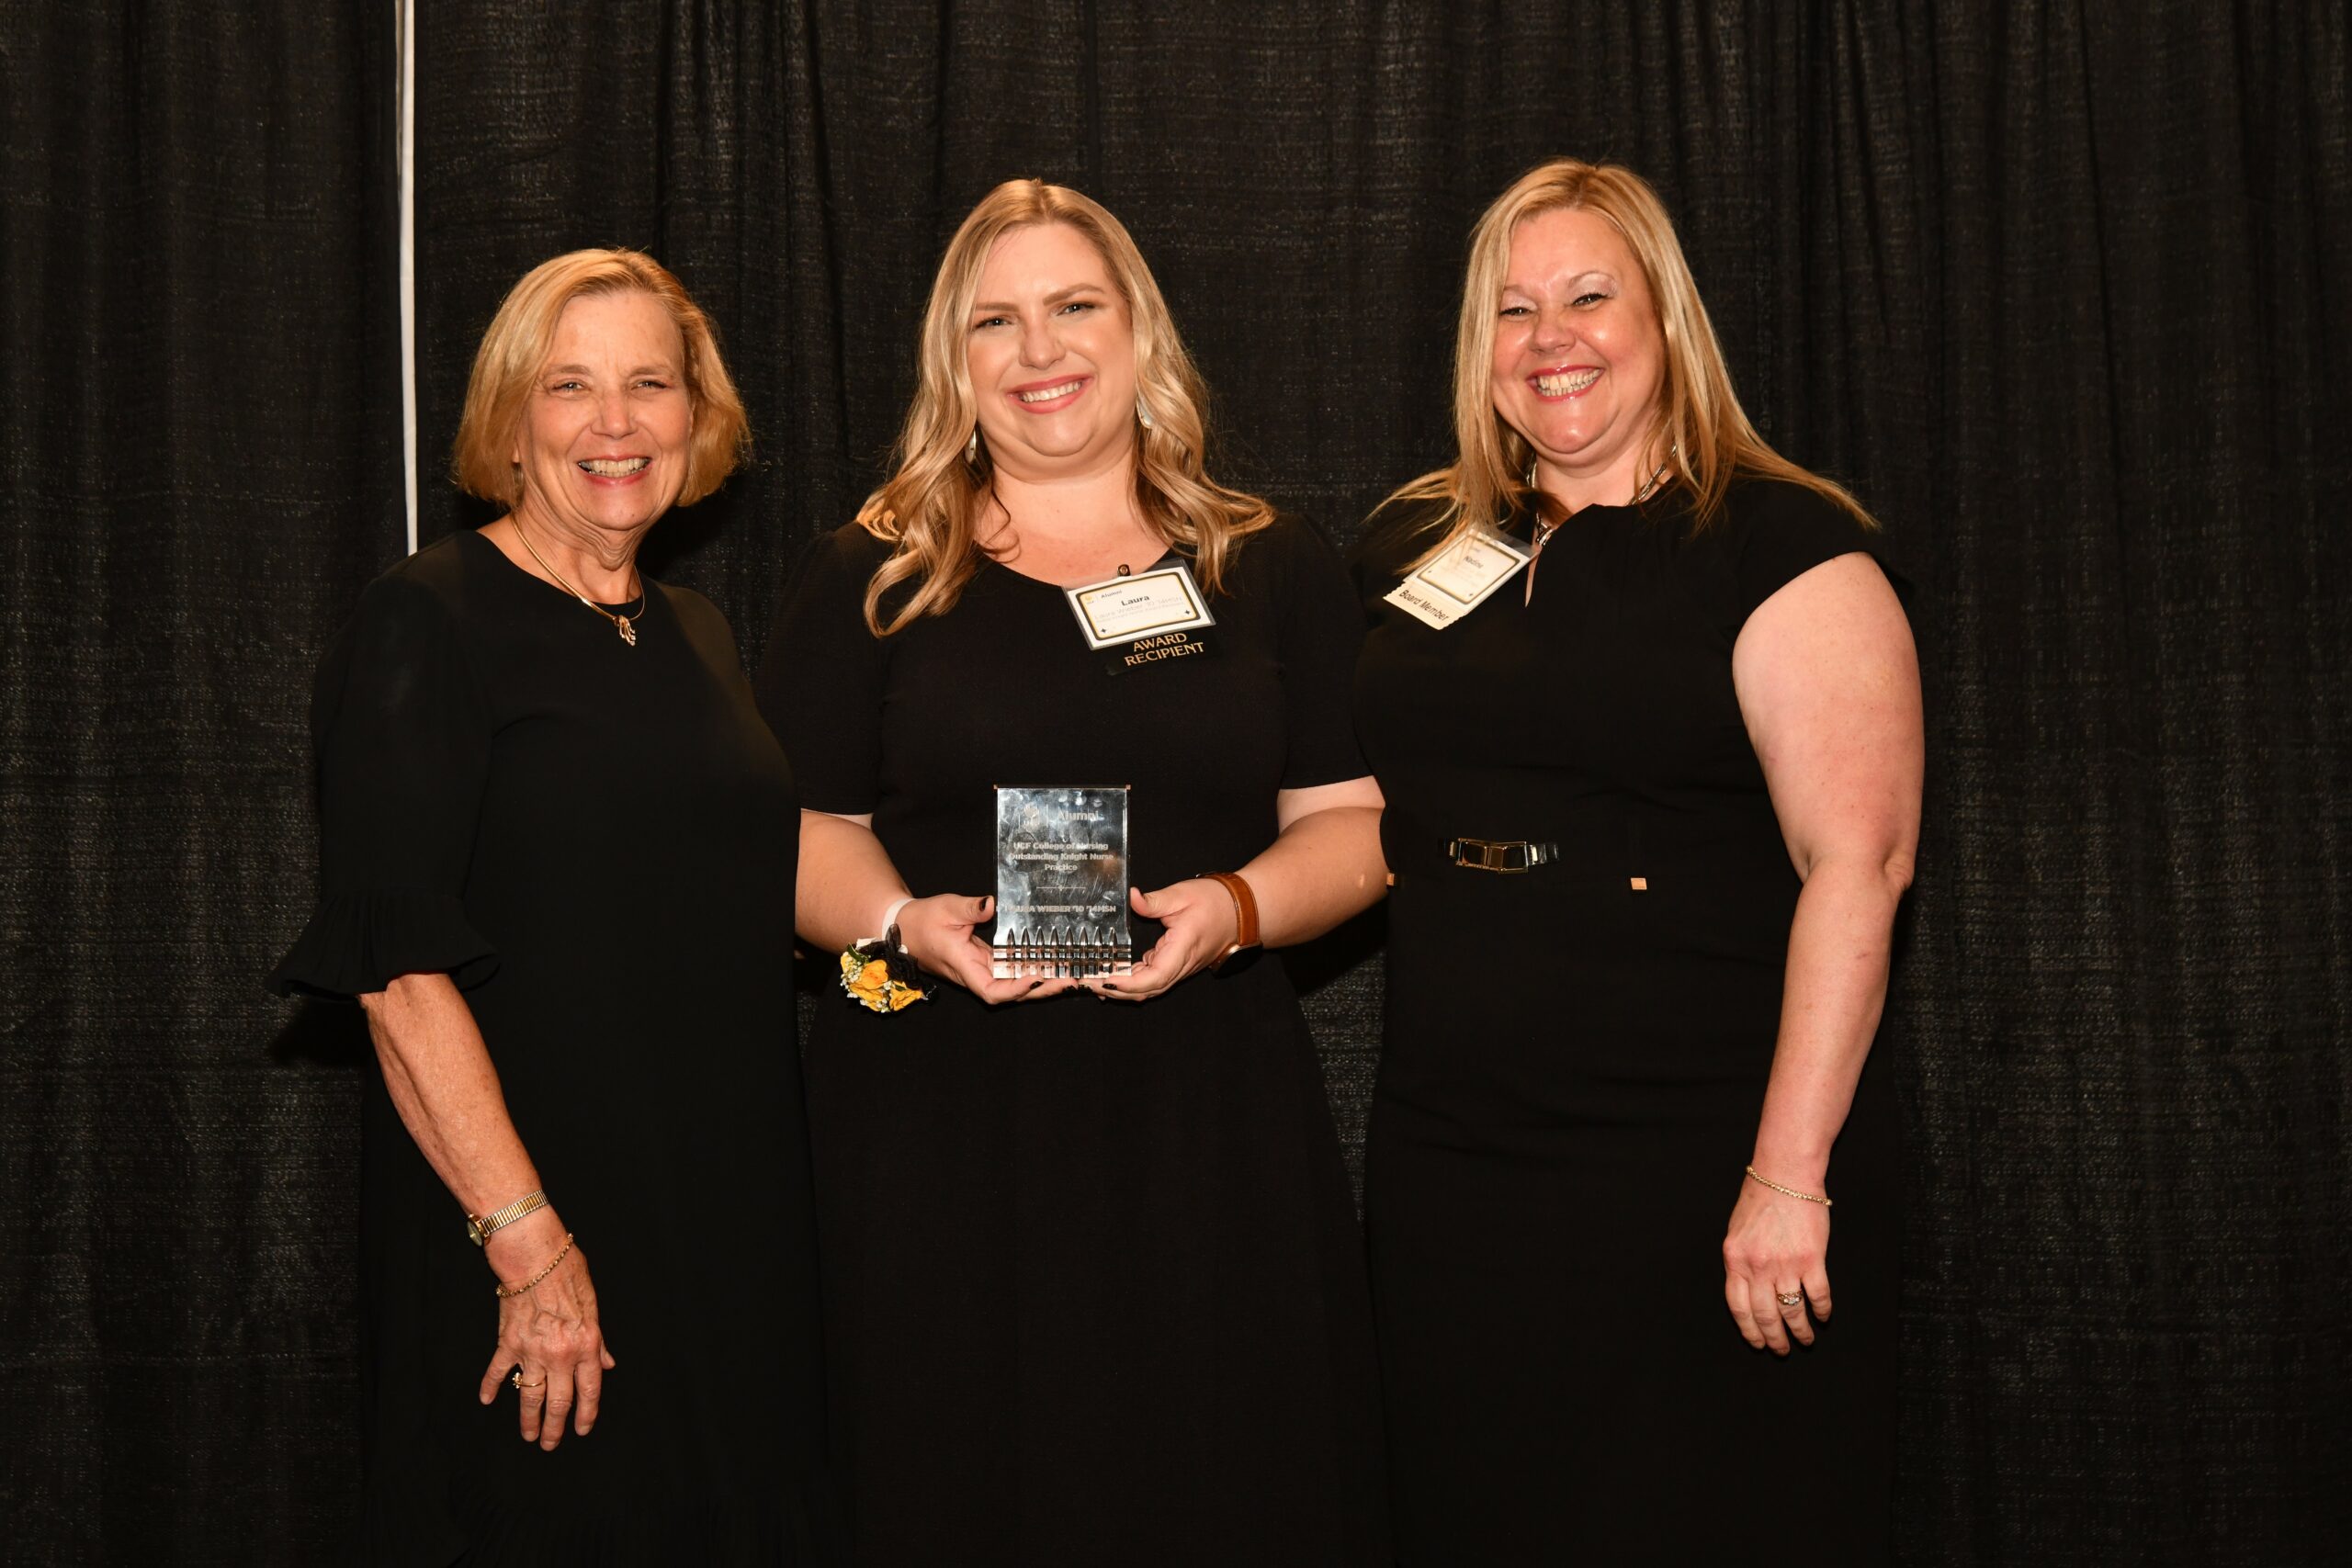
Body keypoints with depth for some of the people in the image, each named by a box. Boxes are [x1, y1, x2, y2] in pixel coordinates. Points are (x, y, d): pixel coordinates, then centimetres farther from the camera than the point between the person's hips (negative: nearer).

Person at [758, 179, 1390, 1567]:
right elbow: (797, 832, 7)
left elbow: (1354, 821, 8)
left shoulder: (1277, 571, 11)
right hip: (937, 1126, -1)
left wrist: (1236, 907, -12)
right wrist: (904, 920, -13)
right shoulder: (865, 583, 8)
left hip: (1210, 1114, 1)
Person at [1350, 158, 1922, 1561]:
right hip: (1448, 1168, 5)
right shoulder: (1414, 549, 12)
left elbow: (1857, 864, -13)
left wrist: (1791, 1172, -19)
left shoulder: (1779, 543, -5)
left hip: (1700, 1174, -5)